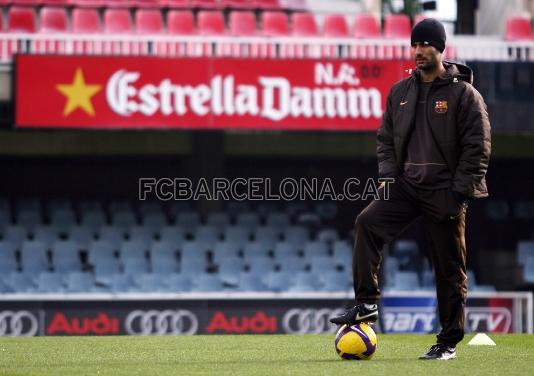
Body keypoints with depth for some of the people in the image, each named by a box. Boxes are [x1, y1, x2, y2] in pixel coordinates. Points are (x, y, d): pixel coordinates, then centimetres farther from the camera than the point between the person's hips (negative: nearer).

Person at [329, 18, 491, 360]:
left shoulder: (463, 93, -5)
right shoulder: (400, 92, 10)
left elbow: (478, 148, -8)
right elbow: (386, 138, 17)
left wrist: (459, 193, -13)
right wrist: (389, 175, 1)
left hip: (445, 192, -4)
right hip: (406, 187, 4)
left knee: (450, 268, 1)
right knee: (368, 223, -20)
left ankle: (449, 342, 9)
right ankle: (367, 304, -17)